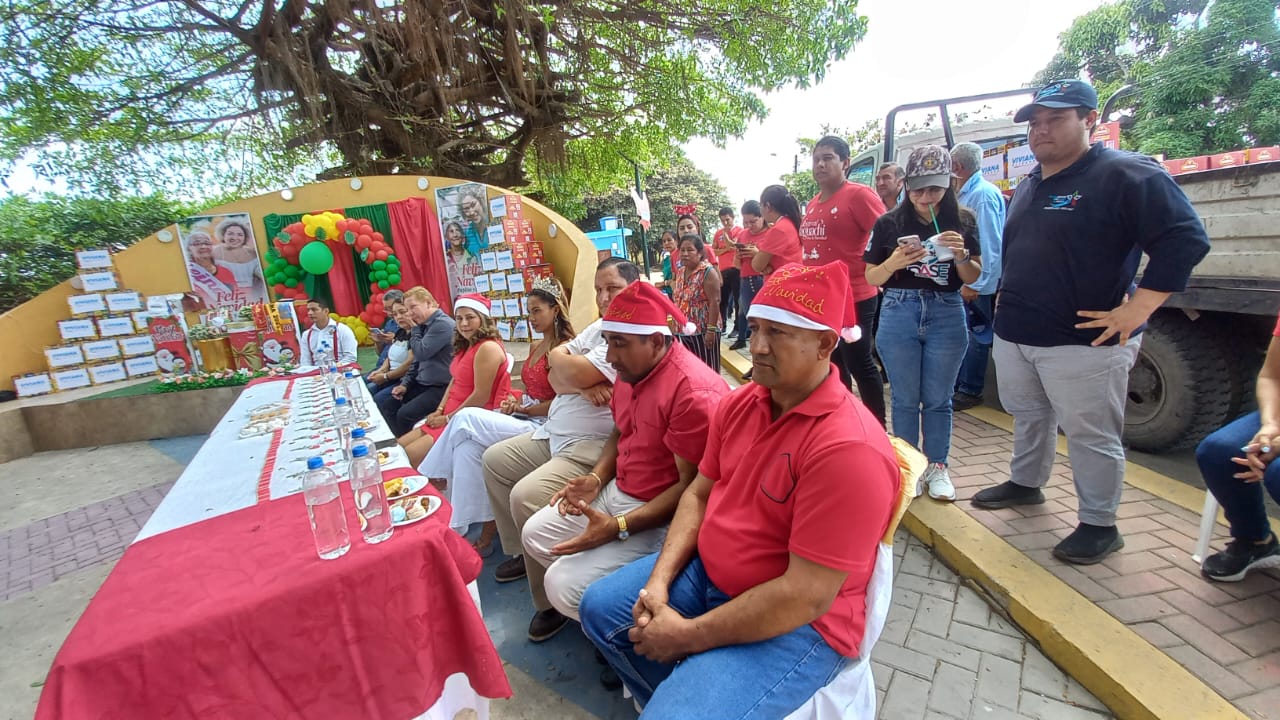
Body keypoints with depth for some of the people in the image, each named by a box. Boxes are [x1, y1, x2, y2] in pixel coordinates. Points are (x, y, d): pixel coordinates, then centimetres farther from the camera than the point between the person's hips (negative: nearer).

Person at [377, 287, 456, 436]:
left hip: (440, 388, -10)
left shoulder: (443, 324, -17)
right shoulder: (424, 324, 12)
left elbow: (421, 353, -21)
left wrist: (414, 328, -6)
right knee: (382, 402, 5)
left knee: (405, 414, -22)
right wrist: (405, 383, 9)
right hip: (421, 384, 10)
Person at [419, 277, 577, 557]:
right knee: (469, 445, -18)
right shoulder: (536, 347, 17)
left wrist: (522, 408, -9)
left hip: (542, 424, -8)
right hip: (523, 417, 8)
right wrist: (515, 402, 1)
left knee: (467, 419, -20)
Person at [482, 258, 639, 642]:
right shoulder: (598, 328, 13)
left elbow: (573, 371, -24)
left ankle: (554, 600, -3)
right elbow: (556, 377, 7)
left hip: (591, 448, -11)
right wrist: (582, 385, -14)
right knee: (494, 460, 18)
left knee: (526, 496, -26)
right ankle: (522, 552, 30)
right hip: (553, 434, 11)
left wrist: (560, 359, -2)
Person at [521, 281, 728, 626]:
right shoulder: (631, 371, 2)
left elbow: (692, 486, -25)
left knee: (564, 585, -17)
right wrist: (596, 477, -1)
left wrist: (619, 527, -26)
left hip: (658, 516, -9)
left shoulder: (694, 391, -27)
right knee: (534, 534, 13)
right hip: (617, 492, 10)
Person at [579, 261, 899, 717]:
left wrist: (688, 636, -19)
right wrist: (658, 580, -7)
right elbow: (699, 494, 6)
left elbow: (806, 595, -26)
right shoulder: (739, 404, -2)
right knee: (600, 607, 10)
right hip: (707, 573, 8)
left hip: (796, 625, -7)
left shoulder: (849, 448, -27)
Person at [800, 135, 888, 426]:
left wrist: (870, 272, -14)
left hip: (853, 297, -8)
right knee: (833, 365, 17)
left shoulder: (859, 195, -11)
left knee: (859, 365, 1)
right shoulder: (812, 204, 12)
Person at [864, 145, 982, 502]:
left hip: (947, 316, 1)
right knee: (905, 399, 8)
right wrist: (894, 262, -19)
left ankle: (937, 467, 25)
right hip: (899, 314, -1)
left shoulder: (963, 221, 2)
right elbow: (871, 278, 0)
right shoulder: (888, 223, -2)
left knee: (938, 399, 10)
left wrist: (961, 256, -14)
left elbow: (974, 278, 6)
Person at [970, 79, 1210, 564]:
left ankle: (1099, 526, 19)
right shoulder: (1028, 186, 15)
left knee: (1091, 436, 3)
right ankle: (1025, 483, 40)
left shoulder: (1126, 174, -10)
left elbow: (1186, 239, -15)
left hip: (1084, 341, -7)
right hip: (1013, 335, 7)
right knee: (1028, 418, 21)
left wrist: (1136, 309, -20)